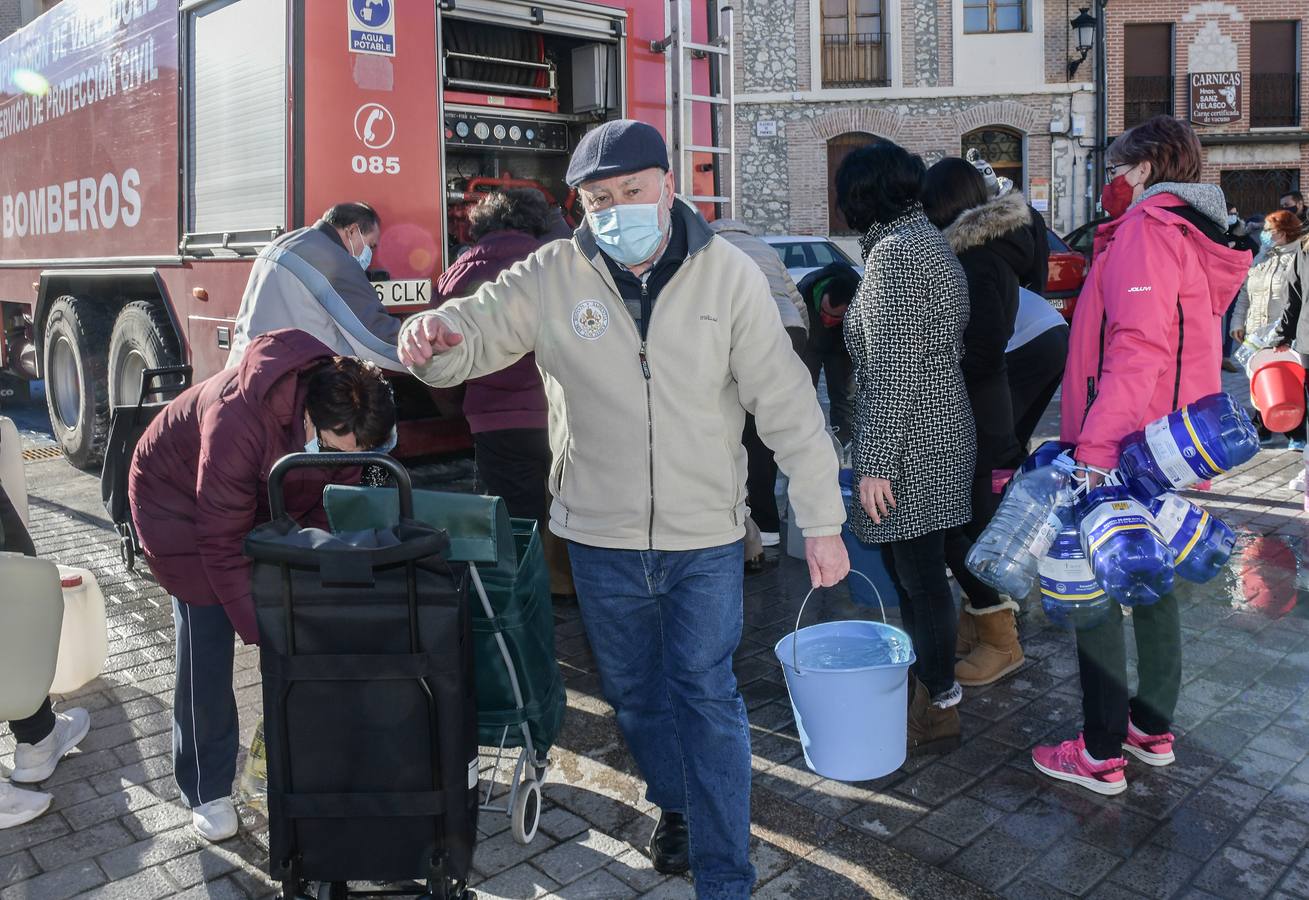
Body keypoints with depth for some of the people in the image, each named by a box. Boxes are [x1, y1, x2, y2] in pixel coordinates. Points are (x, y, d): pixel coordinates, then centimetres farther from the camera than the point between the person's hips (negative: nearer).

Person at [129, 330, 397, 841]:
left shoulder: (348, 422, -25)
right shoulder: (237, 419, -42)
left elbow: (331, 516, -14)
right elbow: (222, 542, -35)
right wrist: (262, 630, -33)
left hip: (266, 504, 5)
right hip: (179, 498, -5)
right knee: (207, 645, -9)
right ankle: (206, 791, 6)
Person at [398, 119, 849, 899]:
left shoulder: (728, 274, -8)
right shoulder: (551, 278, -6)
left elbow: (787, 403, -7)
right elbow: (476, 332, -4)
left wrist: (822, 520, -7)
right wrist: (434, 336, -31)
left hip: (706, 538, -2)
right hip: (601, 538, 3)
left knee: (705, 694, 2)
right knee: (634, 690, 19)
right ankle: (676, 803, 47)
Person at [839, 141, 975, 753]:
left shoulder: (894, 254, -17)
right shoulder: (927, 239, 14)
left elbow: (894, 373, -22)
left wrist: (875, 463, -20)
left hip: (911, 448, -10)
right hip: (940, 433, 10)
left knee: (920, 581, 1)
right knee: (914, 574, 19)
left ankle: (939, 711, 14)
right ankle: (928, 686, 33)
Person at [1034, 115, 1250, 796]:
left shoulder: (1147, 230, -13)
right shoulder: (1198, 239, 17)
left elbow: (1137, 350, -25)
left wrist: (1093, 448, -29)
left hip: (1122, 455, -10)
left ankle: (1101, 754, 6)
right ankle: (1153, 728, 30)